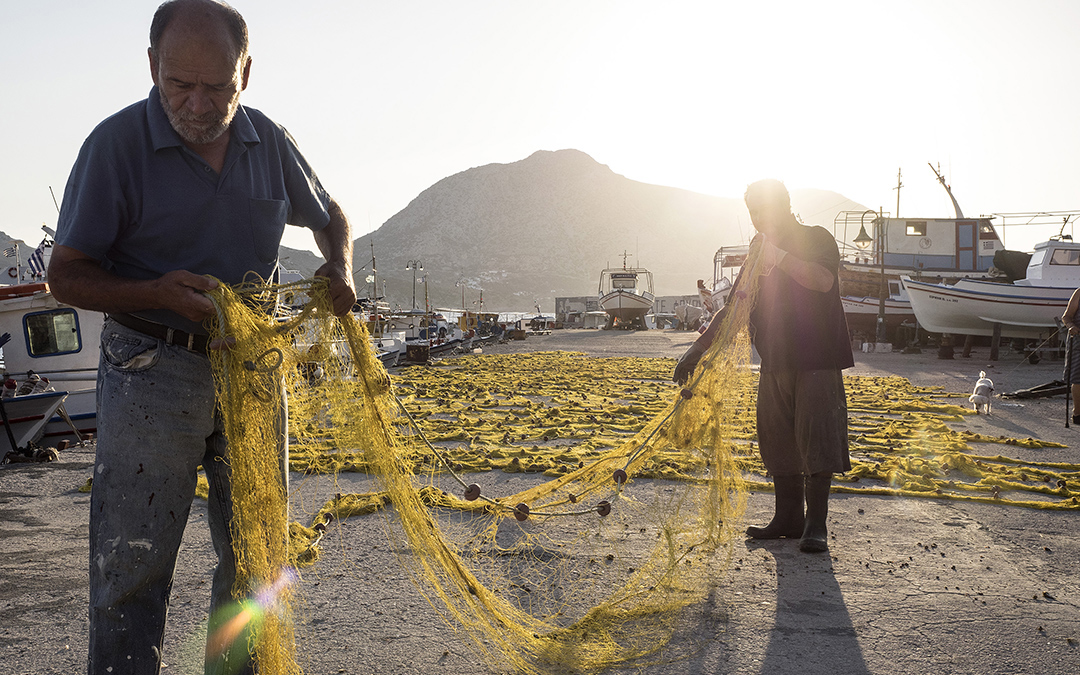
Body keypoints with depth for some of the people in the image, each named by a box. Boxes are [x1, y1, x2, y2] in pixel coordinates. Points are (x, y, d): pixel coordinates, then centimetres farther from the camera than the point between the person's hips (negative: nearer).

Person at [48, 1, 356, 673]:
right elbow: (66, 273, -5)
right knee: (132, 566, -2)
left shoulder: (269, 141, 3)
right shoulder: (117, 143, -9)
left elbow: (329, 215, 20)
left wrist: (340, 269, -2)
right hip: (152, 372, -4)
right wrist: (159, 294, -23)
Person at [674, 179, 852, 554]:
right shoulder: (759, 254, 17)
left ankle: (816, 524, -2)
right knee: (776, 439, 6)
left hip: (817, 359, -6)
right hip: (775, 361, 6)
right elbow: (733, 307, 20)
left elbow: (823, 281, -21)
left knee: (816, 436, -8)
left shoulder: (817, 239, -1)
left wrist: (777, 256, -22)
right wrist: (699, 347, 15)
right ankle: (788, 518, 16)